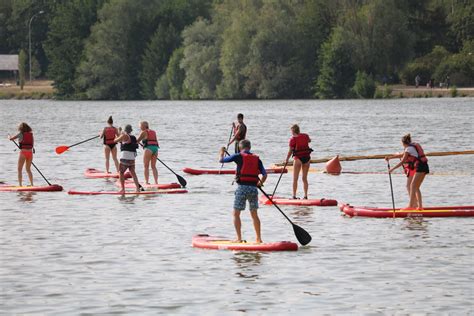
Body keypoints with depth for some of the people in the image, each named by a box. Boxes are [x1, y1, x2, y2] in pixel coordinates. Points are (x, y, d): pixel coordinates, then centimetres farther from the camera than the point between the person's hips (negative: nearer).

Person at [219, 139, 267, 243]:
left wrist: (222, 153, 24)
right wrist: (260, 183, 25)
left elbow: (221, 160, 2)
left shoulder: (239, 156, -2)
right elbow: (264, 174, 5)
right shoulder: (256, 159, 8)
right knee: (254, 214, 15)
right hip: (253, 188, 4)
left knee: (236, 214, 5)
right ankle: (259, 238, 16)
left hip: (242, 187, -4)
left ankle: (239, 238, -2)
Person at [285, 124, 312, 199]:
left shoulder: (293, 139, -8)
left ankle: (294, 196, -2)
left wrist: (287, 159, 3)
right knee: (305, 178, 11)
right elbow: (309, 140, 30)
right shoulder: (305, 136, 6)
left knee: (295, 178, 2)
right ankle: (305, 196, 7)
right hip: (307, 157, 5)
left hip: (298, 158, -5)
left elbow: (290, 151, -8)